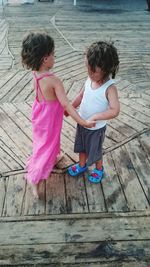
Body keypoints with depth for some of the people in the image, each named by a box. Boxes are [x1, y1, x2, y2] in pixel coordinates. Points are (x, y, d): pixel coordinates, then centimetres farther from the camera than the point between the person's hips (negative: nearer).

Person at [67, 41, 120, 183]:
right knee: (82, 147, 26)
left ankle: (99, 169, 47)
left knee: (95, 151, 18)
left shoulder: (109, 87, -28)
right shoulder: (89, 80, -10)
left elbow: (115, 111, -36)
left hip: (96, 128, -5)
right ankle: (82, 165, 52)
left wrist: (94, 117, -35)